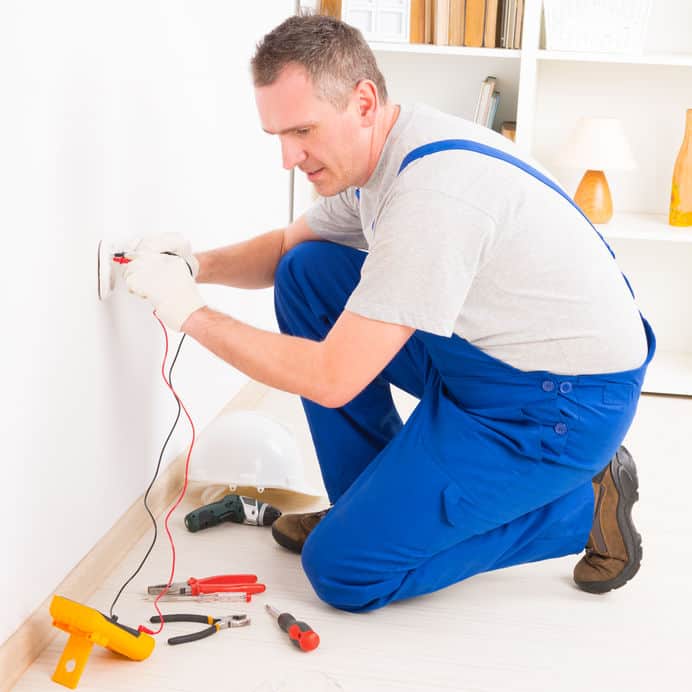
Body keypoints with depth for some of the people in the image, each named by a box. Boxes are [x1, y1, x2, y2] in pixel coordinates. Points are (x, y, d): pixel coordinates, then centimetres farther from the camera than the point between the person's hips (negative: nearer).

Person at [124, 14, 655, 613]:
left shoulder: (431, 192, -30)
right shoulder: (377, 151, 0)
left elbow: (332, 380, -27)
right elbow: (286, 247, 16)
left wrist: (193, 315, -18)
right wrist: (199, 265, -4)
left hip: (565, 404, -9)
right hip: (488, 354, 9)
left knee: (343, 569, -9)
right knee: (305, 272, 5)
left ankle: (580, 506, 2)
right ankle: (371, 503, 13)